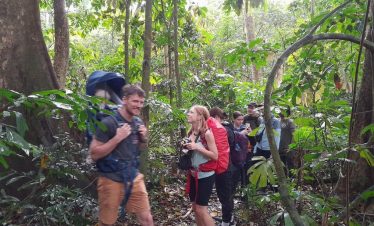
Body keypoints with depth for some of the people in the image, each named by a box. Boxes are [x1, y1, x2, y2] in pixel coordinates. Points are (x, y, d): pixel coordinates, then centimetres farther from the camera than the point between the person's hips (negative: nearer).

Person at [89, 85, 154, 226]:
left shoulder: (138, 123, 3)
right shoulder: (108, 122, -17)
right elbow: (94, 154, -17)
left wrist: (143, 139, -4)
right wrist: (117, 138, -25)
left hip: (134, 177, 5)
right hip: (111, 180, -5)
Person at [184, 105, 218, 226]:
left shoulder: (207, 133, -16)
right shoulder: (191, 133, 4)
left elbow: (215, 156, -19)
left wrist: (197, 147, -24)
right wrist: (185, 147, -3)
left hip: (205, 175, -7)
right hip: (193, 174, 7)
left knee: (201, 209, -4)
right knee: (195, 207, 14)